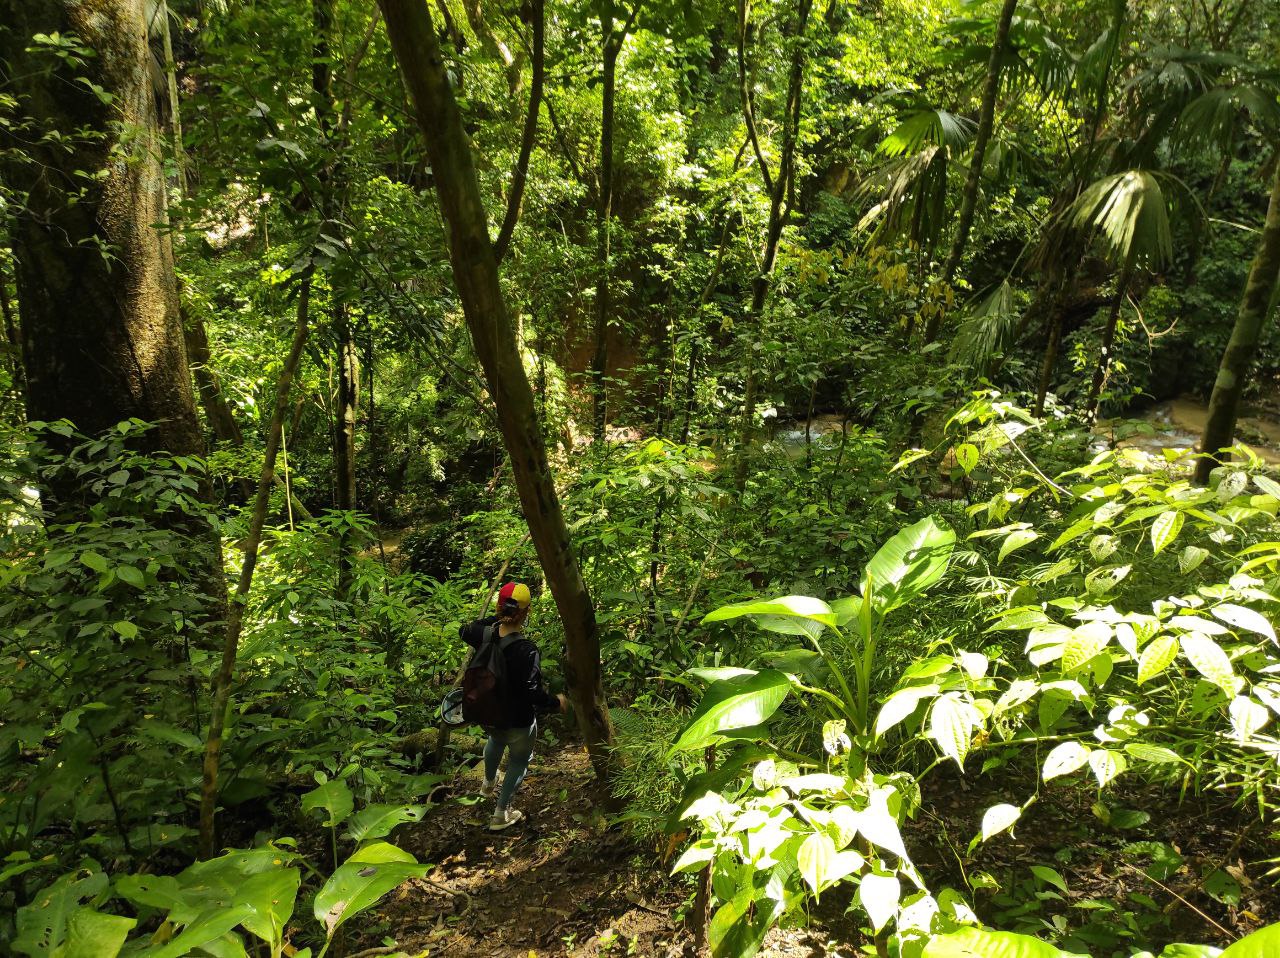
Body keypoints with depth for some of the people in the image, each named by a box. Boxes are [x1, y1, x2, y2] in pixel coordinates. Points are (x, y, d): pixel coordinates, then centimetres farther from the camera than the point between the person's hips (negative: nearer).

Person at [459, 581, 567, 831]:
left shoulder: (485, 635, -15)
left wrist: (495, 619, 6)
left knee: (496, 740, 38)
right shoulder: (526, 650, -33)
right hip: (518, 722, -6)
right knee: (519, 761, 21)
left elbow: (464, 630, 8)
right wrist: (556, 702, -17)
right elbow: (532, 690, -33)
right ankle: (501, 815, 27)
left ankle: (489, 783, 62)